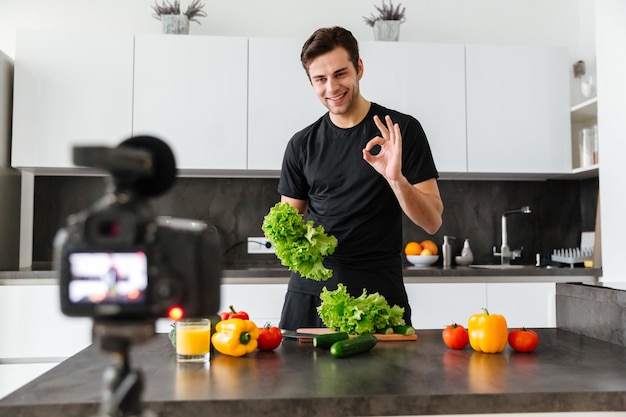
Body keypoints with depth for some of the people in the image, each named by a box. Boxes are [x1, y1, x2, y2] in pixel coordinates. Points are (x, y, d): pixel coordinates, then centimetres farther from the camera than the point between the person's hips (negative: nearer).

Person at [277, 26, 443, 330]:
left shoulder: (402, 131, -3)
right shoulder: (302, 145, 6)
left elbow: (432, 222, -6)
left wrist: (395, 178, -22)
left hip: (379, 292, -2)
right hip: (310, 291, 3)